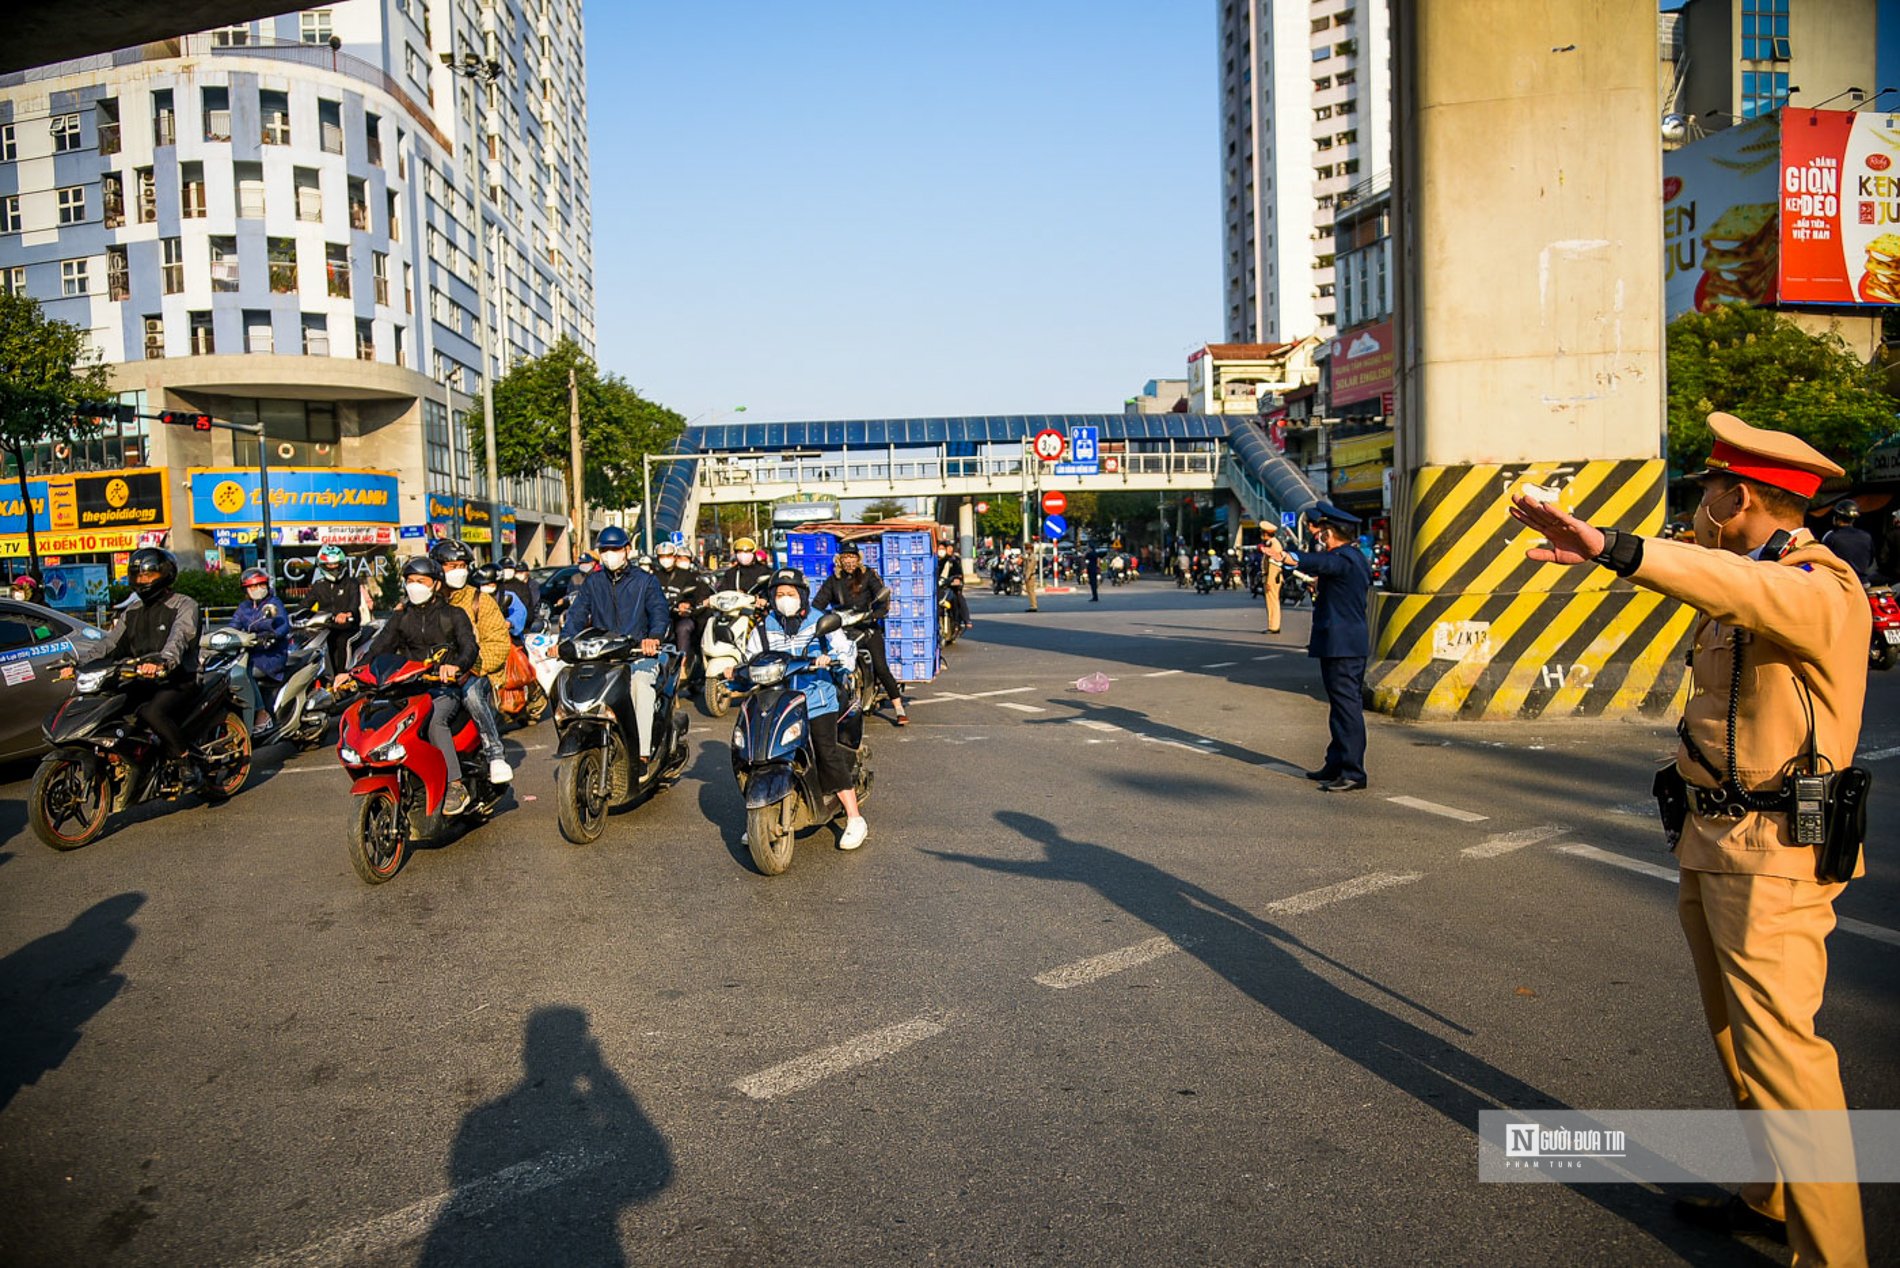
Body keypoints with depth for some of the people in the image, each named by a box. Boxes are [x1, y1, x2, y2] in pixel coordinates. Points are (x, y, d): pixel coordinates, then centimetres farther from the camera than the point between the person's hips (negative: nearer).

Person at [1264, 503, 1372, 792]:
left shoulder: (1342, 558, -17)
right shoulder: (1356, 557, 15)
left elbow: (1317, 562, -39)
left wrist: (1286, 557, -56)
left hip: (1341, 645, -11)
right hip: (1354, 641, 11)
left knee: (1346, 706, -9)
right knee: (1346, 705, 16)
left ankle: (1352, 773, -7)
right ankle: (1337, 765, 25)